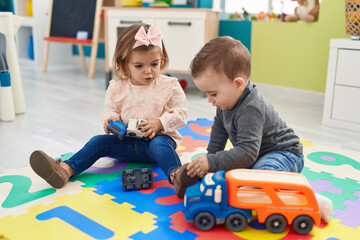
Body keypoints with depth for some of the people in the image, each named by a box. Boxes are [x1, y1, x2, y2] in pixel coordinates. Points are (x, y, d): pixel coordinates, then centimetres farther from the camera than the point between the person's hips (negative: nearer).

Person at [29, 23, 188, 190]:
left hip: (159, 137, -3)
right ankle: (65, 171, -29)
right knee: (99, 141, -15)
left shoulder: (170, 86, -4)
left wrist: (159, 123, -20)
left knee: (159, 145, -36)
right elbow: (110, 110, 11)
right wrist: (110, 120, -14)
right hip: (127, 141, 4)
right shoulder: (117, 88, 3)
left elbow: (181, 115, -3)